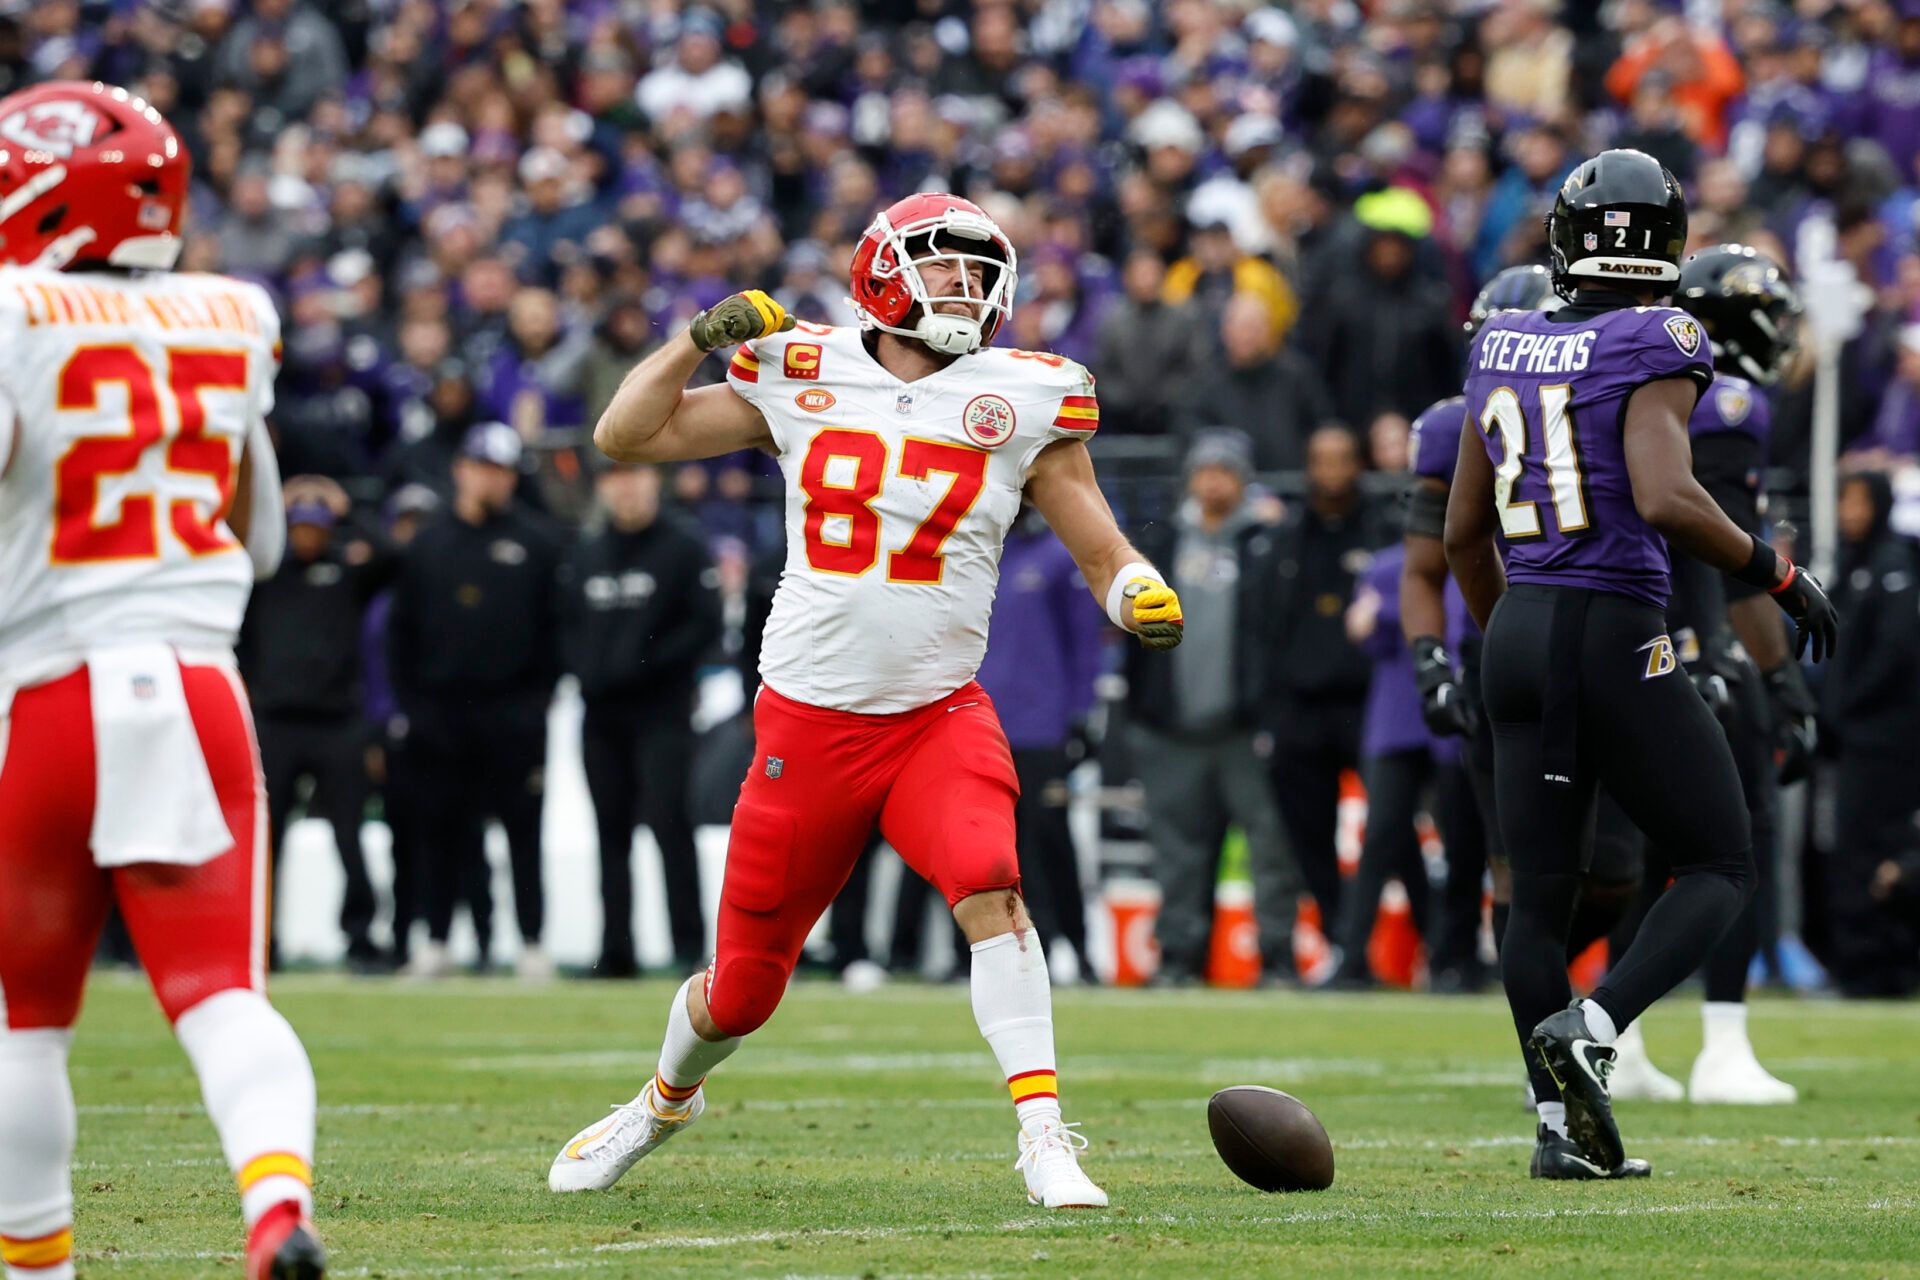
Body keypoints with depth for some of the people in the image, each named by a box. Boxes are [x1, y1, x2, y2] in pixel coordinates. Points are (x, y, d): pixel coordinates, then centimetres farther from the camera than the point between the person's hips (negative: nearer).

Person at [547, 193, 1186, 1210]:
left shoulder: (1022, 402, 0)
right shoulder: (802, 379, 2)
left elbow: (1103, 556, 4)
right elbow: (624, 437, 7)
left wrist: (1142, 598, -19)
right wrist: (702, 337, -6)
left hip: (937, 716, -1)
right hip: (806, 722, 1)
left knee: (987, 887, -30)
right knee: (744, 988, 10)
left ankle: (1042, 1134, -28)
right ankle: (666, 1098, 42)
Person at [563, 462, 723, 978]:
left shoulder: (684, 549, 0)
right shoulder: (584, 557, 17)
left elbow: (705, 625, -6)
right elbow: (568, 626, 20)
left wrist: (646, 663, -15)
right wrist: (586, 670, 0)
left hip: (662, 713, -5)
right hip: (602, 716, 5)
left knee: (666, 819, -14)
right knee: (612, 831, 6)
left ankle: (689, 943, -13)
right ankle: (616, 950, 8)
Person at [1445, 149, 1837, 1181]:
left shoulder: (1505, 351, 9)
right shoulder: (1654, 349, -10)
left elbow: (1463, 532, 15)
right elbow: (1665, 500, -24)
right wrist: (1778, 574, -10)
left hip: (1518, 634, 6)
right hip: (1615, 639, -6)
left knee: (1539, 892, 11)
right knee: (1721, 868, 6)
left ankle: (1562, 1127, 9)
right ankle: (1590, 1027, -14)